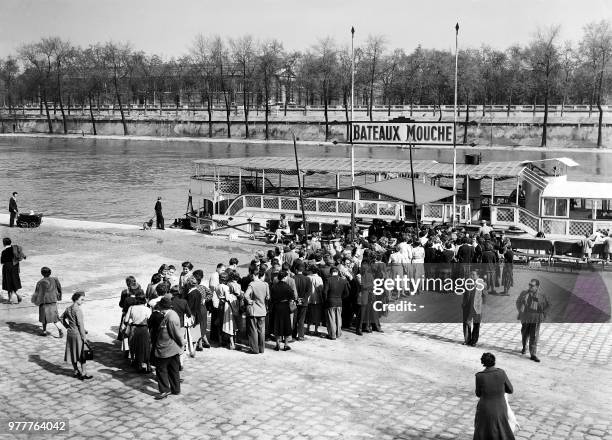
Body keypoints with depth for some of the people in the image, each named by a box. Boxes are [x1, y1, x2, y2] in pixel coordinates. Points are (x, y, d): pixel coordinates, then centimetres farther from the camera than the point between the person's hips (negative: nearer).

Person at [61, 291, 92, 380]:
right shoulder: (78, 310, -19)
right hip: (77, 334, -8)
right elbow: (80, 324, -19)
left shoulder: (68, 309, 5)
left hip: (70, 333, 8)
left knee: (73, 353, 14)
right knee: (82, 354, 1)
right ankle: (83, 373, 6)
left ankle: (76, 371, 24)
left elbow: (62, 318, 19)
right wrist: (84, 337, -14)